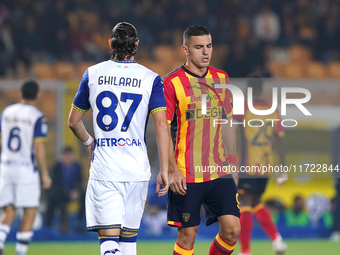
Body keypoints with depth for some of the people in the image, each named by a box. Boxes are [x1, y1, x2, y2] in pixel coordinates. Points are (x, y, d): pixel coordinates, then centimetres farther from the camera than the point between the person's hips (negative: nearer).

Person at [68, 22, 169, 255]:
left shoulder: (93, 74, 4)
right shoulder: (151, 79, 1)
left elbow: (73, 121, 13)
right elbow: (161, 125, -7)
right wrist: (164, 170, -5)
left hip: (103, 168, -1)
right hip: (137, 169, 1)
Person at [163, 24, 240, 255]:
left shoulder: (222, 79, 10)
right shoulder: (172, 82, -6)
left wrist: (232, 165, 14)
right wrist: (172, 170, -13)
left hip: (220, 173, 4)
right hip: (186, 175, -4)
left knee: (232, 229, -4)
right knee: (187, 234, -2)